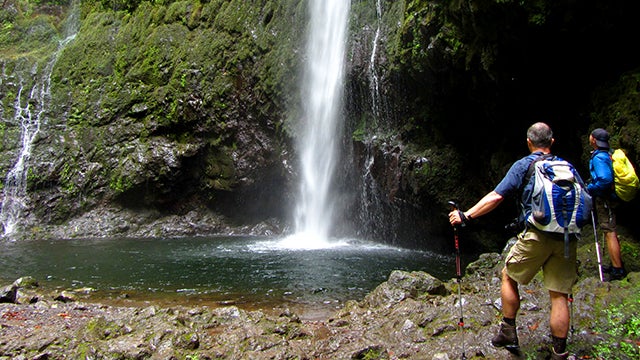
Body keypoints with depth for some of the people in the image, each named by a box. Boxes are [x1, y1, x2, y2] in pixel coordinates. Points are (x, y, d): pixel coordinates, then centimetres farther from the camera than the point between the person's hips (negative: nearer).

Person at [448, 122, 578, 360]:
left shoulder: (523, 166, 1)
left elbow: (496, 197, -8)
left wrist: (466, 216, -7)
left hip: (537, 235, -4)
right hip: (567, 238, 4)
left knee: (509, 276, 15)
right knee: (559, 295, 7)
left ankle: (508, 333, 18)